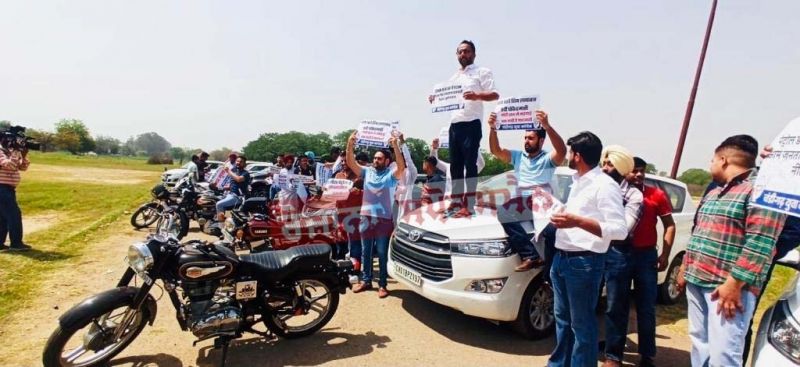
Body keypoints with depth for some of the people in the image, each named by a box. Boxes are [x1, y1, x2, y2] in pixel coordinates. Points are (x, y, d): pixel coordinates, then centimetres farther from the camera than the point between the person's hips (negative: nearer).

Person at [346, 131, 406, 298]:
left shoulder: (392, 174, -1)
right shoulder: (367, 171, 9)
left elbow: (402, 166, -21)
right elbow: (351, 163, -1)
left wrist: (396, 146, -32)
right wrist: (350, 145, -16)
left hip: (384, 219, -4)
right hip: (366, 217, 4)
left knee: (382, 253, 3)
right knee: (366, 252, 13)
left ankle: (382, 284, 14)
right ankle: (366, 281, 26)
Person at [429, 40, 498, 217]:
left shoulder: (482, 72, 2)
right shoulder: (453, 77, 22)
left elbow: (495, 95, -8)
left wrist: (477, 96, -26)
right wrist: (436, 99, 6)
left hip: (471, 124, -7)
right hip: (454, 124, 7)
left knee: (470, 163, -8)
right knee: (455, 164, 8)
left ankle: (469, 205, -5)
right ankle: (456, 201, 16)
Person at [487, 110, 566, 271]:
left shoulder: (548, 158, 4)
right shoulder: (517, 156, 18)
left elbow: (562, 151, -18)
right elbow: (496, 151, 8)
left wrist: (547, 126, -31)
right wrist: (493, 128, -8)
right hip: (521, 204, 4)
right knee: (503, 213, -27)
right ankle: (531, 256, -25)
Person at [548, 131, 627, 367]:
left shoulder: (604, 185, -14)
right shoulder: (578, 181, 14)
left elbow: (620, 230, -22)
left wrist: (577, 221, -31)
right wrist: (562, 214, 13)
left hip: (584, 262, -9)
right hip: (561, 258, 9)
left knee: (581, 324, 5)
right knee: (562, 318, 20)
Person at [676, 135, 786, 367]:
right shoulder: (713, 193, 19)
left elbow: (759, 244, -18)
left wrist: (735, 284, -21)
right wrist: (684, 268, 20)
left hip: (728, 287, -8)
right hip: (696, 281, 8)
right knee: (699, 345, 15)